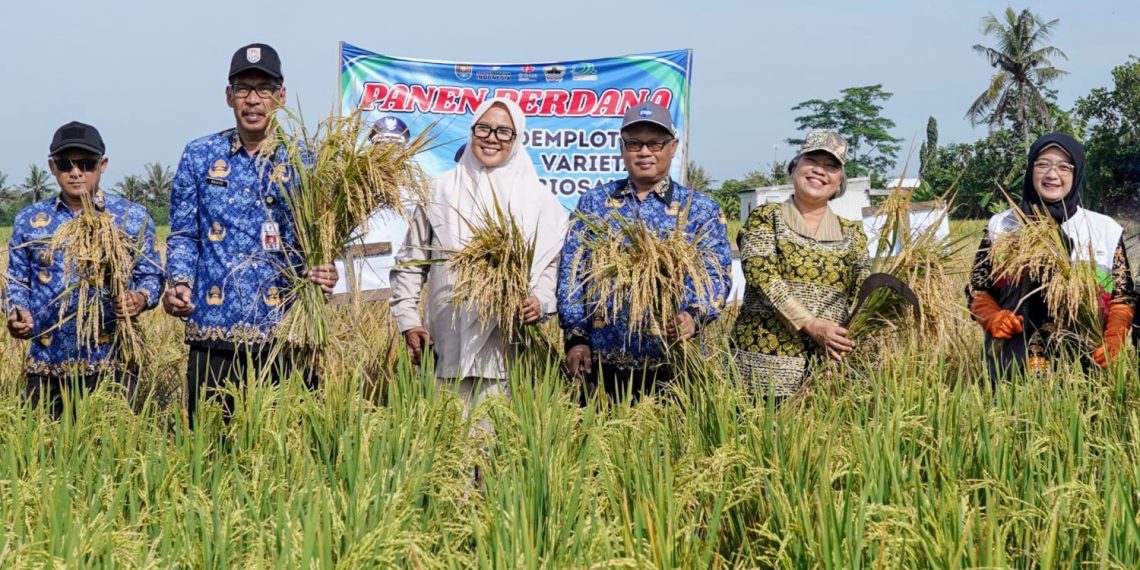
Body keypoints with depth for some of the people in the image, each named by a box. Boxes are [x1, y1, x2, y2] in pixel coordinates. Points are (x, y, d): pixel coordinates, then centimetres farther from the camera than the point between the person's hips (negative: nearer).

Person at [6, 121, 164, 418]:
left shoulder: (132, 217, 4)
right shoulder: (29, 220, 10)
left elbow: (151, 276, 6)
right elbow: (17, 281, 14)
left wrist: (140, 299, -17)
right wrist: (17, 313, -7)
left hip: (111, 364, -2)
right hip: (47, 365, 2)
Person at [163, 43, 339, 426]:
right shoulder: (199, 157, 9)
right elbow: (183, 235, 10)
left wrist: (323, 272, -15)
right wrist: (180, 283, -7)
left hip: (286, 331, -1)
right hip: (214, 333, 1)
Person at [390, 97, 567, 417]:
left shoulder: (537, 199, 9)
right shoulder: (440, 192, 11)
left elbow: (554, 262, 9)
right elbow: (410, 262, 13)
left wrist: (540, 300, -9)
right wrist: (408, 320, 5)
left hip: (512, 346, -1)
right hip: (449, 344, 1)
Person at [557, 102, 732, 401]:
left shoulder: (701, 209, 6)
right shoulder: (593, 202, 11)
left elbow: (716, 275, -4)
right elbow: (572, 271, 7)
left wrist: (694, 316, -24)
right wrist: (575, 337, -4)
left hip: (671, 363, -1)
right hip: (600, 361, 2)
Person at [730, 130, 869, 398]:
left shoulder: (852, 234, 14)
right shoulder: (766, 218, 5)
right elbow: (762, 276, -8)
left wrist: (849, 340, -13)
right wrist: (811, 324, -19)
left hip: (824, 365, 3)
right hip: (763, 358, -3)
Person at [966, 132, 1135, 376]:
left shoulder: (1105, 230, 4)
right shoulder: (1001, 226, 4)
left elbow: (1123, 297, 5)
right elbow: (977, 289, 7)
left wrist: (1112, 341, -13)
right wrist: (993, 317, -14)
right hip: (1014, 366, 0)